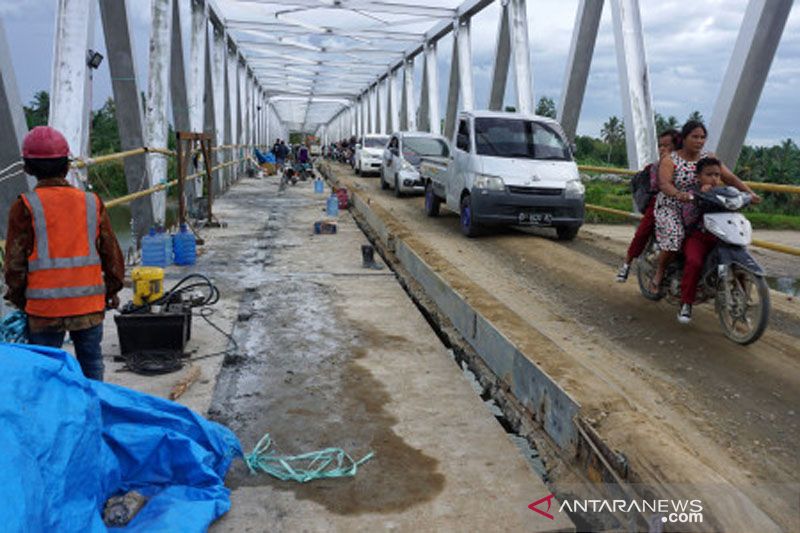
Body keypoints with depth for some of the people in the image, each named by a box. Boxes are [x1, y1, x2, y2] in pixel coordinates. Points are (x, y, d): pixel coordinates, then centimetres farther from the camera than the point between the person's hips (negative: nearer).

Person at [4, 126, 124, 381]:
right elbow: (111, 252, 6)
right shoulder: (92, 202, 2)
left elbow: (15, 262, -4)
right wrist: (112, 291, 17)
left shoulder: (25, 206, -6)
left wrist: (18, 300, 11)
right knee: (91, 364, 14)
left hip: (44, 309, -2)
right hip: (90, 305, 3)